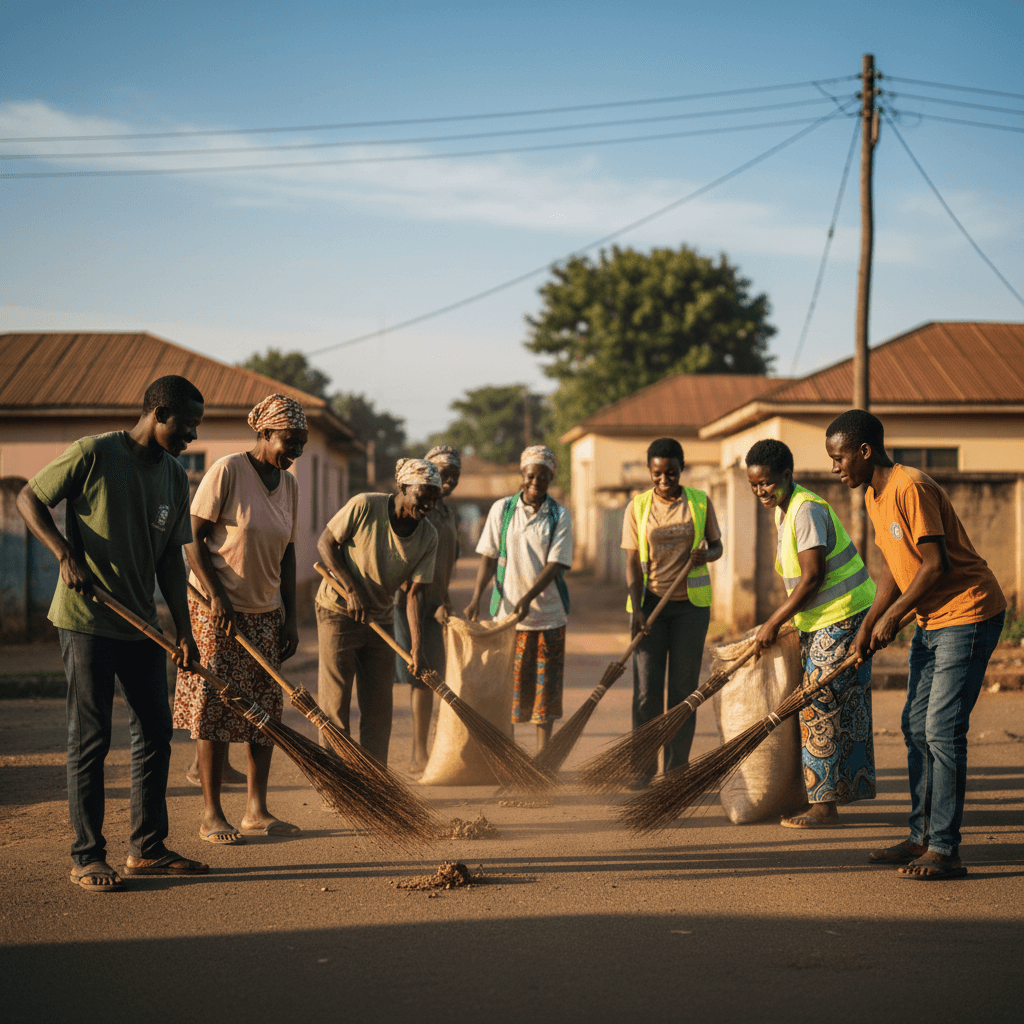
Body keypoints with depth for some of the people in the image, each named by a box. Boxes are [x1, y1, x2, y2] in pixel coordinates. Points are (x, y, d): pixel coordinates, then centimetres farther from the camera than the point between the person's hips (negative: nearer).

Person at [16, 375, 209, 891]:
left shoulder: (176, 479, 8)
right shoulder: (93, 454, -10)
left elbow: (170, 560, 12)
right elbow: (28, 498, -3)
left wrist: (184, 631, 6)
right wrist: (66, 554, -17)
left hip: (141, 624, 7)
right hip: (86, 620, -7)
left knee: (155, 732, 8)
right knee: (90, 739, -2)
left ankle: (146, 848, 20)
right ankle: (87, 857, 6)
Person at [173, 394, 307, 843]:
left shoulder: (288, 485, 7)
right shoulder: (227, 471, -14)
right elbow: (192, 538, -13)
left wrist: (290, 617, 8)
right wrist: (216, 597, -18)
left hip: (265, 612, 7)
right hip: (215, 609, -7)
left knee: (266, 708, 6)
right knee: (216, 709, -3)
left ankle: (256, 810, 15)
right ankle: (211, 816, 6)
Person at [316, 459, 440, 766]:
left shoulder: (428, 537, -6)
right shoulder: (364, 507, -18)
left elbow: (414, 593, -6)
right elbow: (325, 542, -9)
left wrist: (416, 647, -14)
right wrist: (351, 589, -17)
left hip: (380, 620, 5)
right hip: (338, 612, -5)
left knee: (379, 705, 6)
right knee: (335, 702, -3)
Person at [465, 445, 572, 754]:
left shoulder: (559, 516, -1)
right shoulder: (501, 509, 2)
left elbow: (555, 564, -9)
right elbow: (489, 557, 2)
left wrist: (528, 597, -23)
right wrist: (476, 597, -11)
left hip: (549, 612, 0)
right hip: (507, 611, 0)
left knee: (546, 682, 4)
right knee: (509, 683, 2)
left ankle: (543, 752, 15)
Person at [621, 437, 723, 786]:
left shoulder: (700, 502, 3)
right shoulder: (637, 508, 2)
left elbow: (717, 546, 12)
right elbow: (632, 562, -1)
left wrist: (705, 554, -13)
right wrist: (636, 608, -11)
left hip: (691, 603, 0)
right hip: (649, 602, 0)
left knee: (684, 688, 2)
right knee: (646, 688, -2)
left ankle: (677, 767, 9)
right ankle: (644, 765, 10)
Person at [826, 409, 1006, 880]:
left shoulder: (911, 487, -21)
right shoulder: (875, 497, 9)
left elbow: (936, 564, -23)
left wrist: (892, 617, -14)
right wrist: (869, 624, 5)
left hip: (968, 614, -10)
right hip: (931, 620, 10)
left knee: (943, 730, -11)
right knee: (917, 727, 11)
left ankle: (945, 850, -6)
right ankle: (922, 838, 20)